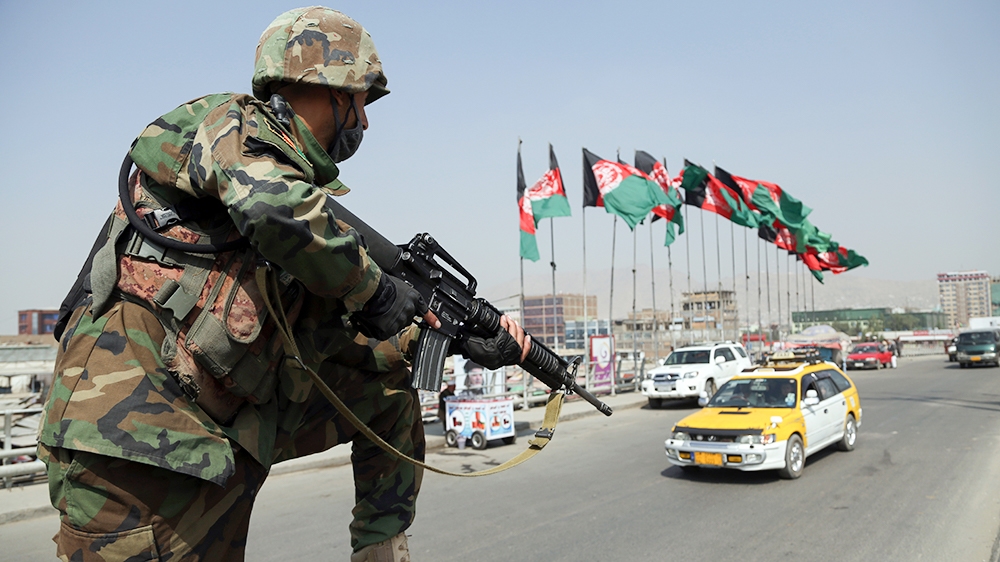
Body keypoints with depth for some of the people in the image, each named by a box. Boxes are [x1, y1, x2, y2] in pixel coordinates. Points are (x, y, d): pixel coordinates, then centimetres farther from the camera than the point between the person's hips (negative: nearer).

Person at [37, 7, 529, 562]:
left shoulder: (308, 184, 17)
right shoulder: (233, 124, -4)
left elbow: (337, 336, 15)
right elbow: (274, 205, -30)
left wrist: (461, 340, 11)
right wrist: (374, 290, -15)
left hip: (228, 423, 8)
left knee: (387, 391, 13)